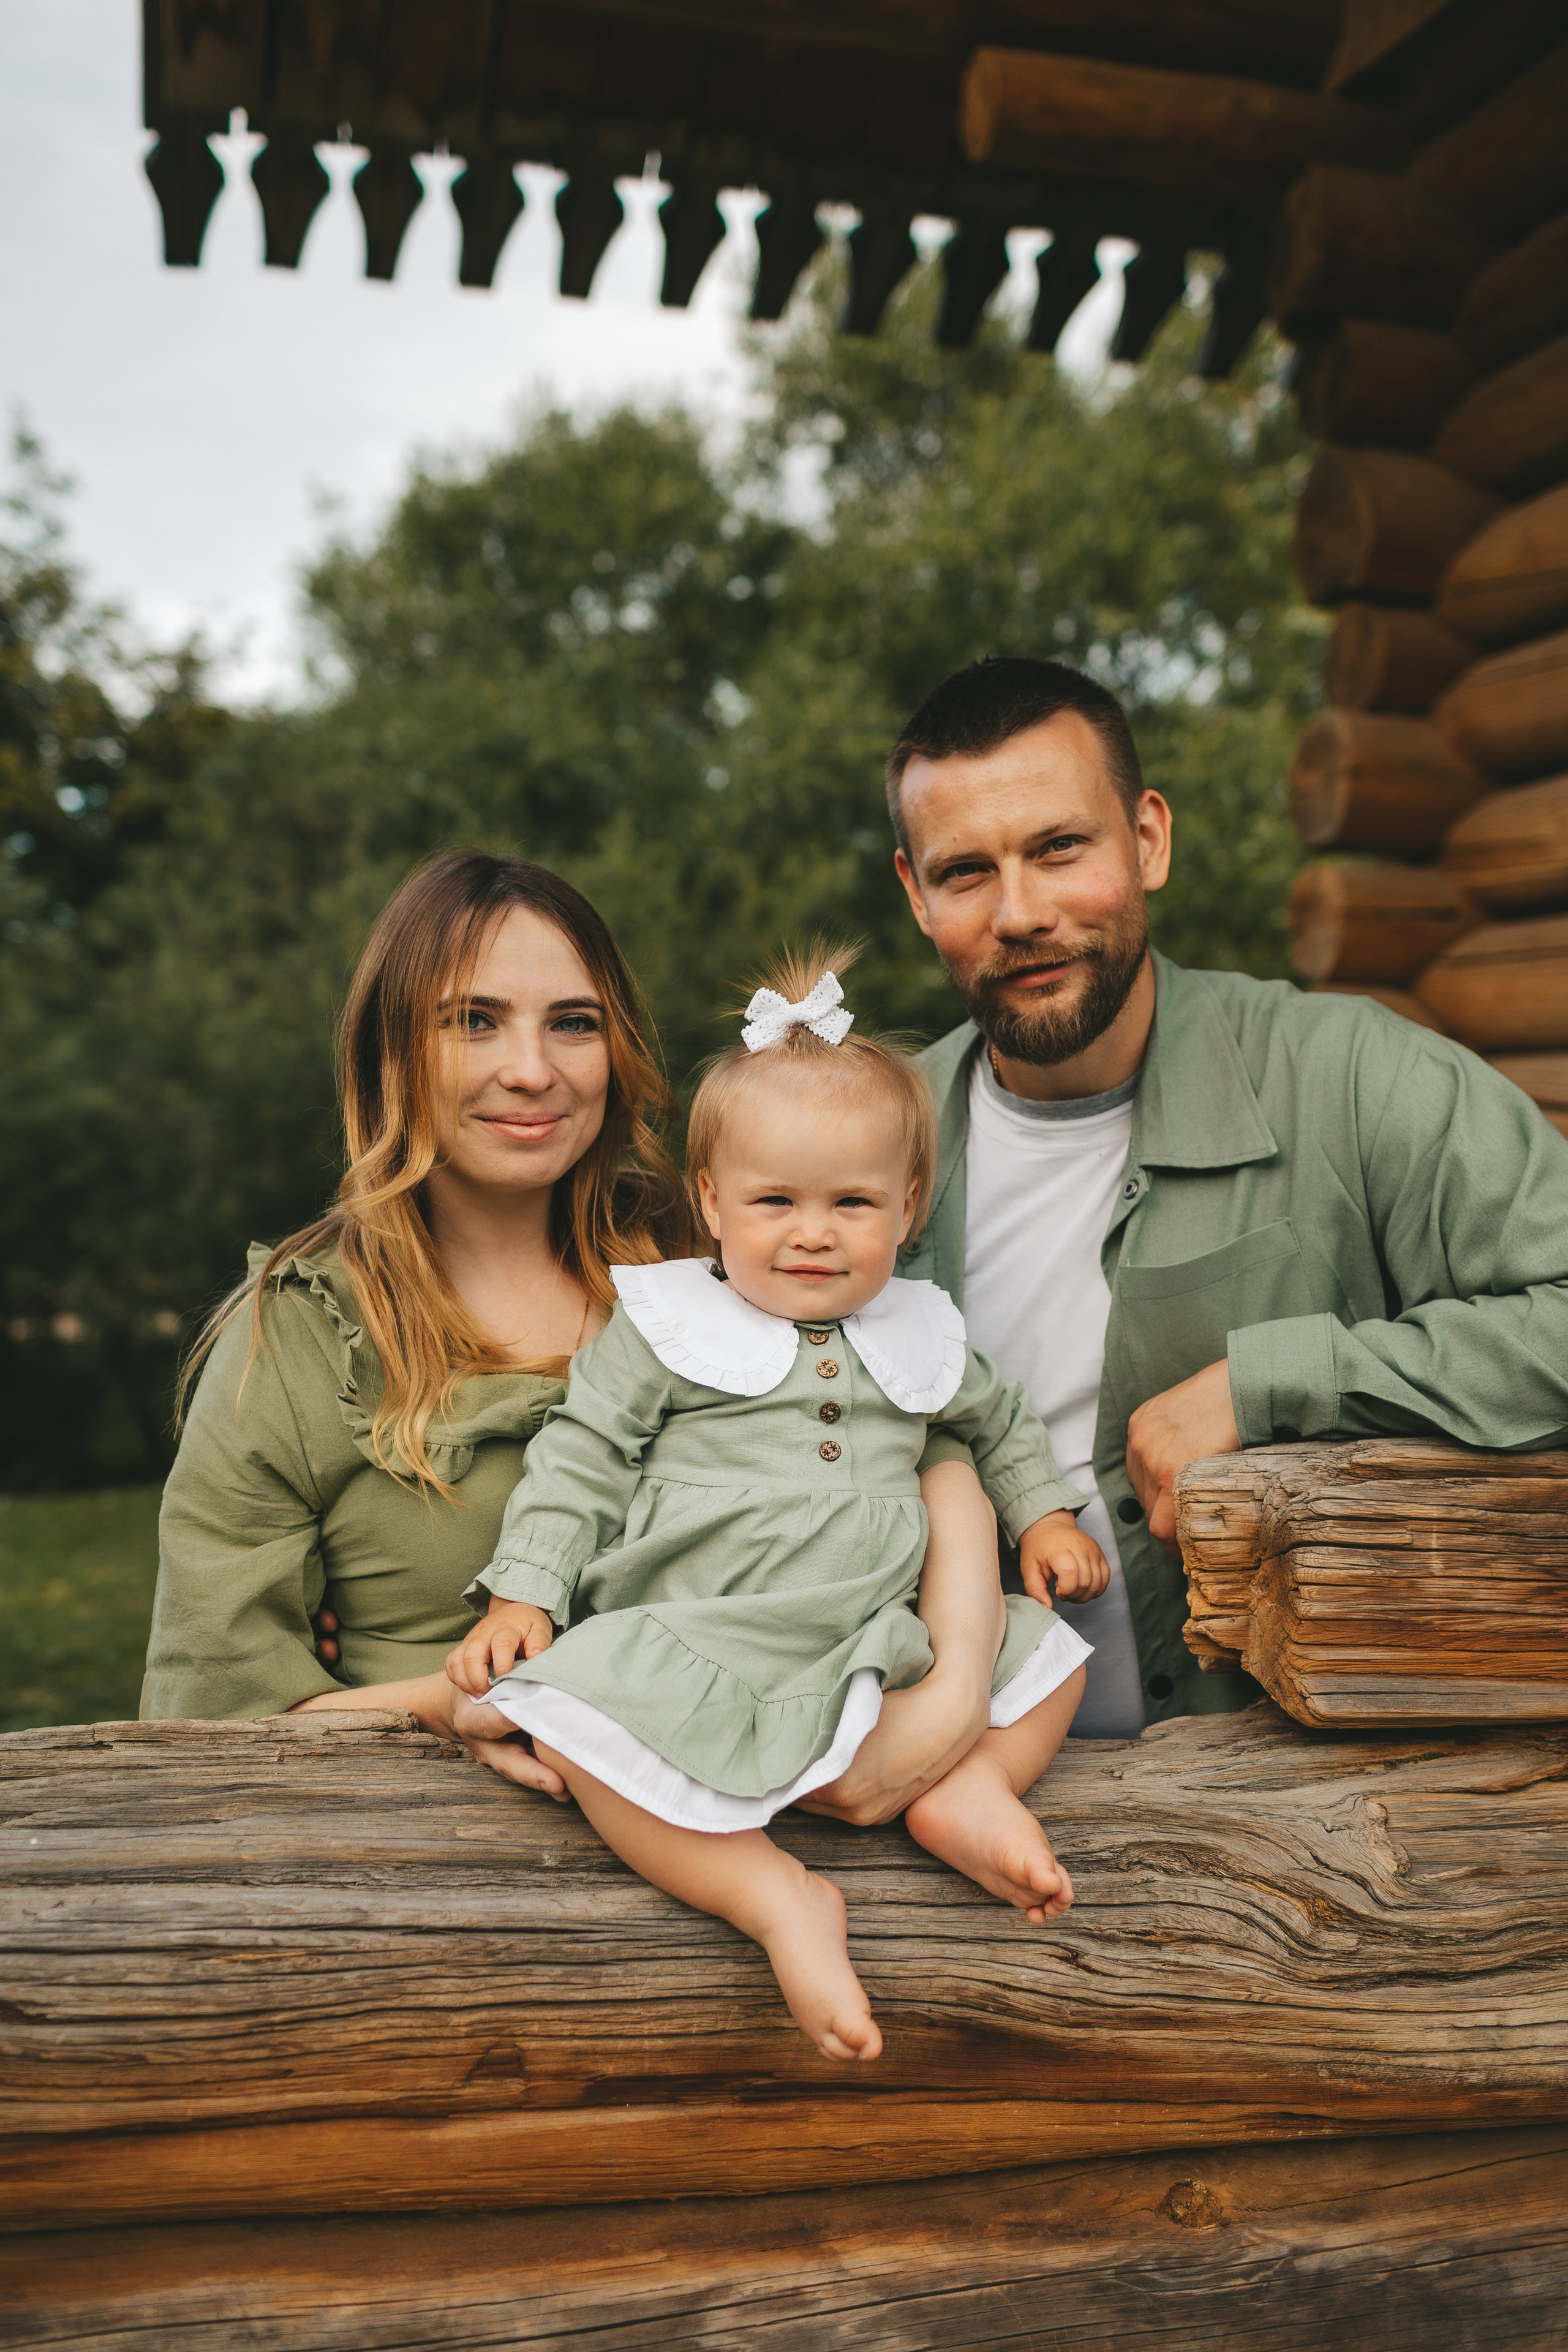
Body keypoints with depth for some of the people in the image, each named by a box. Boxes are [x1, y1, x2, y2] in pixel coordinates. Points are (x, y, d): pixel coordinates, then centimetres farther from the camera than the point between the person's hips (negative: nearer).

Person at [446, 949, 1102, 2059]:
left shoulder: (920, 1340, 12)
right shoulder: (663, 1326, 2)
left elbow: (1002, 1422, 31)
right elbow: (580, 1459, 2)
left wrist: (1046, 1516, 19)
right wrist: (521, 1595, -7)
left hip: (881, 1649, 4)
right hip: (692, 1650, -4)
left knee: (1047, 1649, -1)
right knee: (582, 1731, -33)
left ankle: (967, 1785, -16)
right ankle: (776, 1894, -33)